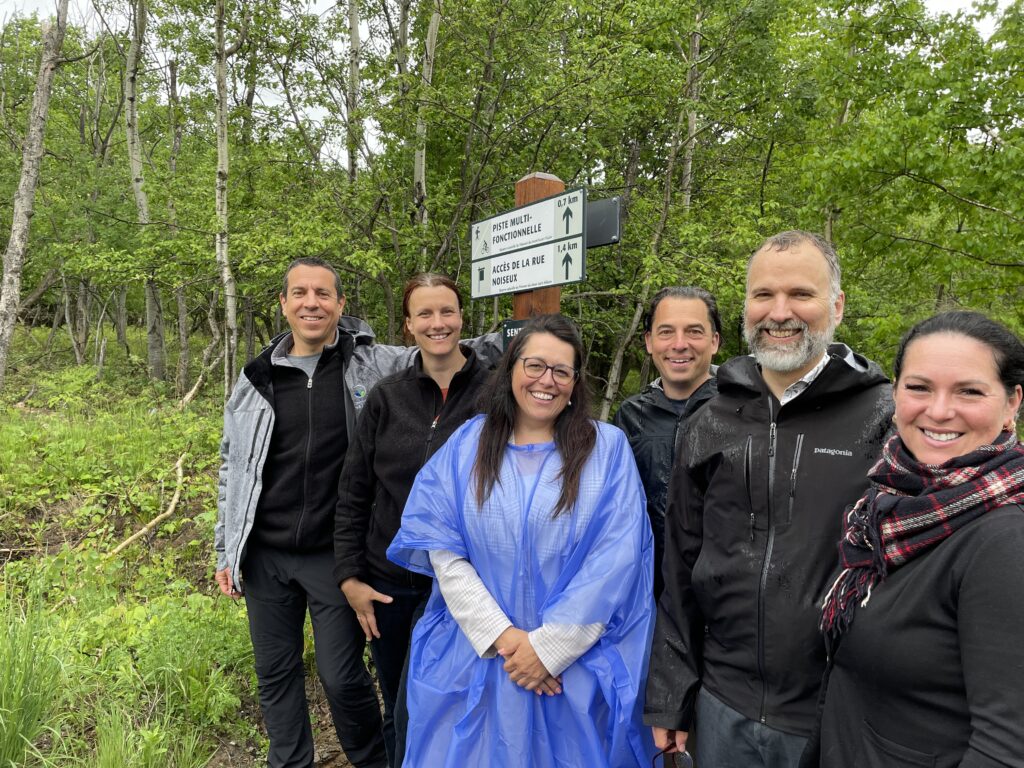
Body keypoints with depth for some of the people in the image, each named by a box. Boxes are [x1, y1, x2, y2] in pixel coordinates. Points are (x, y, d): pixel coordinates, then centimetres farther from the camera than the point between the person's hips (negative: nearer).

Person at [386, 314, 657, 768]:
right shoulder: (466, 445, 0)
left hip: (578, 665, -1)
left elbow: (616, 558, -11)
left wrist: (551, 646, -13)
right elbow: (443, 550, -5)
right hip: (477, 659, 2)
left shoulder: (607, 448, -5)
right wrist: (501, 636, -13)